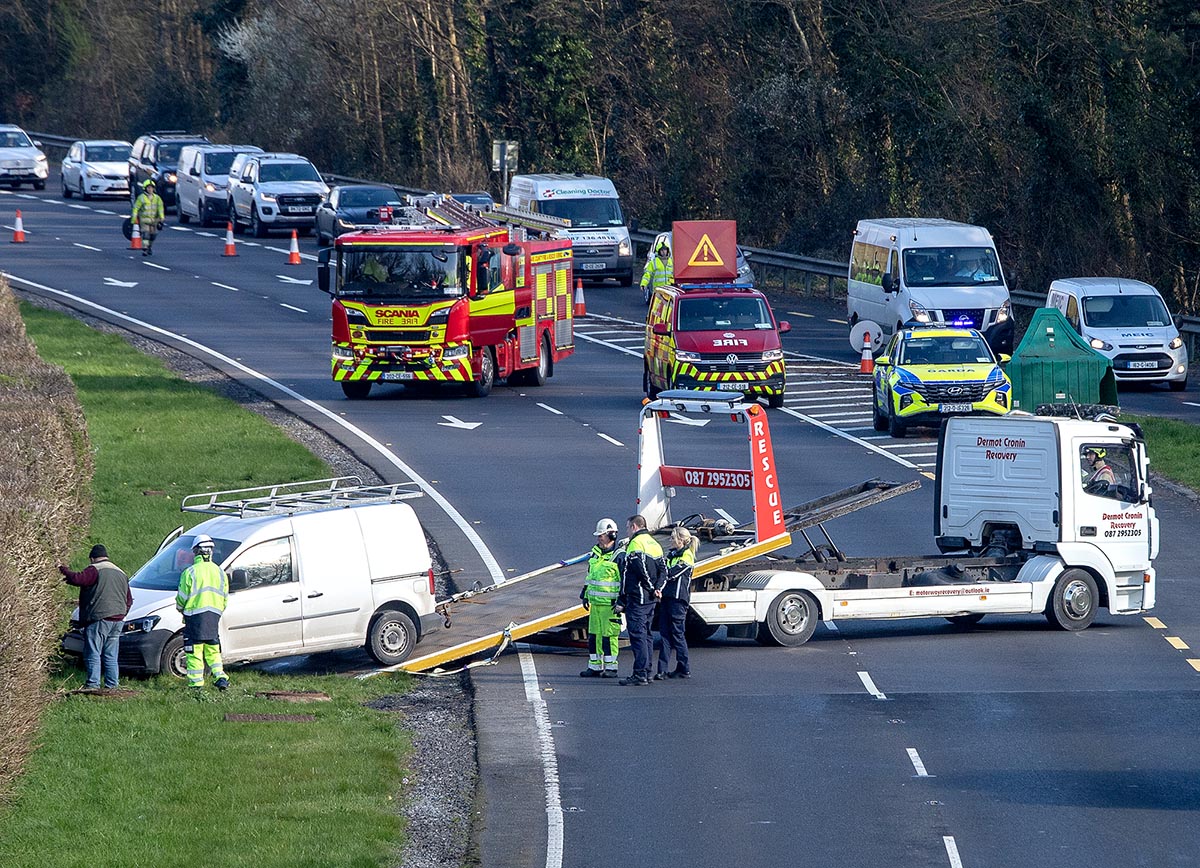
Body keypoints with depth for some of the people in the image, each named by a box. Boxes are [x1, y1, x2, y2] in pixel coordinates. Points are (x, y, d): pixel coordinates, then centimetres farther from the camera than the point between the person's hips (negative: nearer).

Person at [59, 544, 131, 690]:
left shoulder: (95, 570, -5)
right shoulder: (121, 574, 21)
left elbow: (77, 579, -20)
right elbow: (129, 600, 23)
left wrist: (62, 569, -6)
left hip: (99, 619, -8)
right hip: (117, 620, 8)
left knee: (93, 654, -6)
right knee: (111, 656, 11)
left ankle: (93, 684, -13)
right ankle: (112, 685, 9)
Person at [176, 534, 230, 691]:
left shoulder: (190, 572, -9)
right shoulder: (220, 572, 8)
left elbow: (181, 599, -5)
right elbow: (225, 599, 13)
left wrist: (181, 609, 16)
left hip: (195, 615, -5)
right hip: (214, 618, 5)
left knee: (195, 651, 1)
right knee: (212, 650, 15)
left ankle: (196, 682, 0)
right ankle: (220, 676, 1)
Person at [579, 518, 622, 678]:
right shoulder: (595, 552, 15)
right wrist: (585, 594, 22)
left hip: (610, 603, -8)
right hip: (595, 601, 8)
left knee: (609, 635, -5)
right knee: (594, 635, 9)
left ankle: (611, 667, 2)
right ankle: (595, 666, 15)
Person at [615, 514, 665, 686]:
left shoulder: (636, 543, -11)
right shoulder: (654, 544, 17)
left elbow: (642, 570, -19)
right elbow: (663, 571, 11)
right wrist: (657, 588, 0)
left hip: (637, 598, -9)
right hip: (650, 600, 9)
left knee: (637, 635, -9)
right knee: (646, 635, 14)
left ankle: (640, 674, -13)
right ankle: (646, 673, 17)